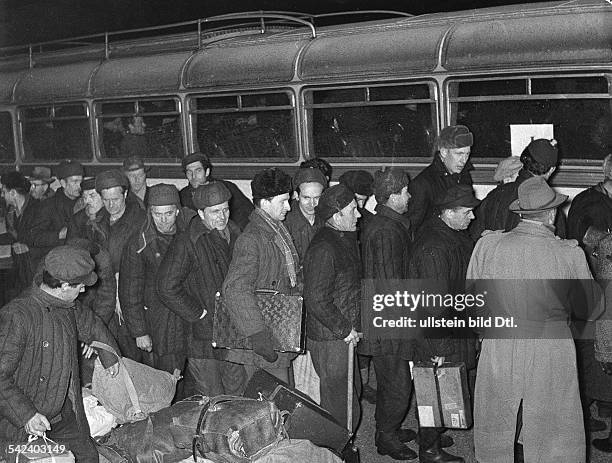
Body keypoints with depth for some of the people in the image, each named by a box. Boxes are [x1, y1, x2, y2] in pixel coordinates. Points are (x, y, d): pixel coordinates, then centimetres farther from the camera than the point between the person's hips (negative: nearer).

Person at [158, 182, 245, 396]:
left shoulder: (234, 233, 6)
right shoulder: (186, 244, -15)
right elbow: (167, 288, -17)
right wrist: (198, 314, -14)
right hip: (204, 335, -6)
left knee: (237, 394, 15)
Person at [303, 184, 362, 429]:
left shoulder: (346, 240, 10)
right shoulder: (323, 249, -23)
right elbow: (316, 300, -26)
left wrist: (353, 327, 13)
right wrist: (343, 329, -18)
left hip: (345, 335, 10)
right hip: (329, 339, -10)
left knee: (352, 393, 20)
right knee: (340, 405, 0)